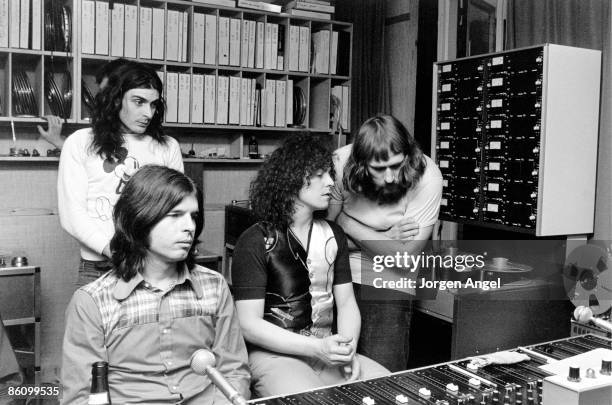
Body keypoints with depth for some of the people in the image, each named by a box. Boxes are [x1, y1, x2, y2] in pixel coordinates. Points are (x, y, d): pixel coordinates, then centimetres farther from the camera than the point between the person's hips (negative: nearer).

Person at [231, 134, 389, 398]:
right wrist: (317, 348, -20)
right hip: (275, 354, -5)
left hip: (327, 351, 6)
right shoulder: (255, 242, -9)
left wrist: (348, 350, -11)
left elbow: (346, 302, 8)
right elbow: (249, 324, -13)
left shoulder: (332, 235, 9)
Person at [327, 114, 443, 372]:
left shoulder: (427, 177, -21)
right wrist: (385, 237, -18)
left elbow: (404, 257, -19)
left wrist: (347, 223, -15)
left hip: (388, 282, -1)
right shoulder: (341, 163, -16)